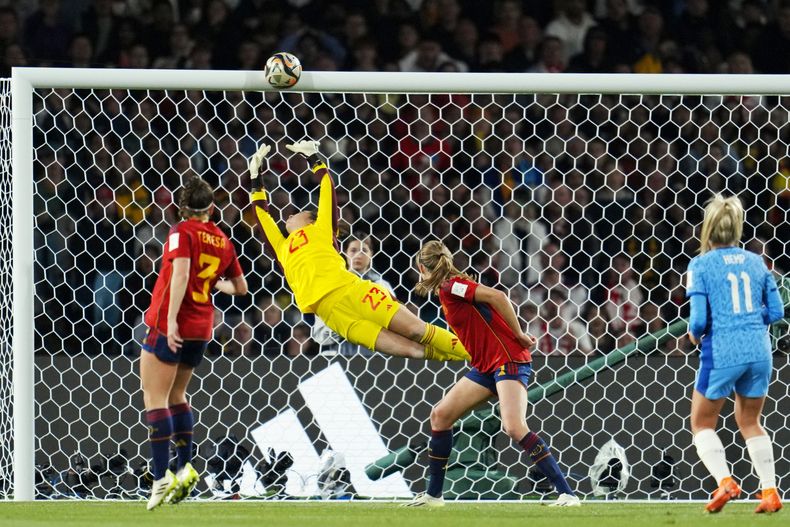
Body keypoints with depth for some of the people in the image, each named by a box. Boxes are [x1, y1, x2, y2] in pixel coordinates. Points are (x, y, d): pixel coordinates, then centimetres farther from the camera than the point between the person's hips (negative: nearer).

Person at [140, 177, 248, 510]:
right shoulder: (223, 242, 10)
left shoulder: (182, 232, -7)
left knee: (155, 397, -6)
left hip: (169, 324, -7)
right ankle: (185, 468, 15)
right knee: (176, 395, 22)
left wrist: (171, 319, -26)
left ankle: (161, 477, -15)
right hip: (201, 328, 7)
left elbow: (181, 272, -22)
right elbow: (240, 287, 19)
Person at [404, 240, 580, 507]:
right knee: (440, 415, 7)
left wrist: (519, 336, -15)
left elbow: (497, 296, -21)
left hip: (509, 360, -10)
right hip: (486, 366, 10)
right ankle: (433, 494, 15)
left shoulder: (451, 287, -12)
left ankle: (566, 493, -24)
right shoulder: (448, 291, 15)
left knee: (514, 427, -24)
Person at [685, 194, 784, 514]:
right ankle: (770, 492, 16)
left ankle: (724, 481, -6)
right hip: (758, 352, 5)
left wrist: (694, 334, 9)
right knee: (750, 422, 22)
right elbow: (775, 311, 8)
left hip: (722, 354, -5)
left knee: (702, 423, 13)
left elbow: (699, 319, -12)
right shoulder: (755, 262, 6)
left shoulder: (701, 265, -7)